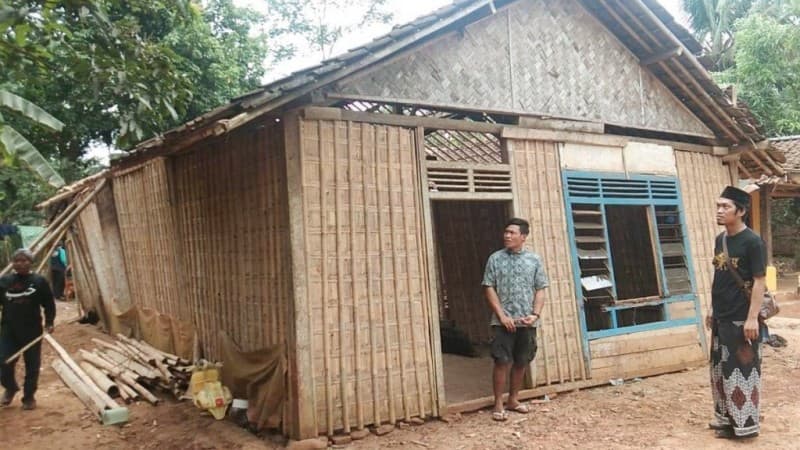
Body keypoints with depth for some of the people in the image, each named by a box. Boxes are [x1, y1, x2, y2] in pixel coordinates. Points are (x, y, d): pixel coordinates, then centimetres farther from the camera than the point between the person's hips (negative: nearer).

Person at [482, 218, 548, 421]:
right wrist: (501, 315, -10)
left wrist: (536, 314, -7)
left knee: (521, 362, 10)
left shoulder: (534, 259, 4)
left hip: (526, 321, 2)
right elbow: (489, 288, -2)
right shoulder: (495, 259, 0)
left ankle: (513, 399, 26)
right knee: (502, 361, -4)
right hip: (503, 321, -2)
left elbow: (540, 290, 5)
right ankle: (498, 404, 7)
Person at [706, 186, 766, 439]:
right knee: (722, 370, 15)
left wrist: (752, 317, -19)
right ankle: (727, 418, 28)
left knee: (743, 371, 1)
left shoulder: (752, 242, -13)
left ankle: (745, 424, 12)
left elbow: (759, 281, -16)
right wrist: (712, 310, 17)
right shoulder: (720, 240, 9)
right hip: (721, 318, 8)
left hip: (741, 320, -8)